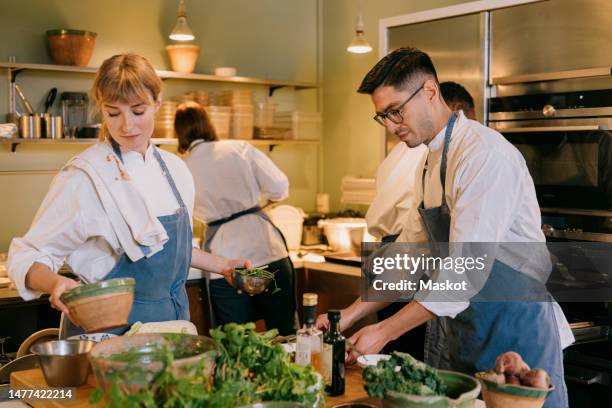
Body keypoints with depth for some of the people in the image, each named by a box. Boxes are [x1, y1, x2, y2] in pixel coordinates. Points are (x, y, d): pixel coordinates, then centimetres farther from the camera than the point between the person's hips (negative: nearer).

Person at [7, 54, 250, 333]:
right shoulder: (84, 177, -17)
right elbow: (27, 257, -14)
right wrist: (56, 283, -33)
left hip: (175, 317, 6)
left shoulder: (174, 168, 3)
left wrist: (222, 265, 12)